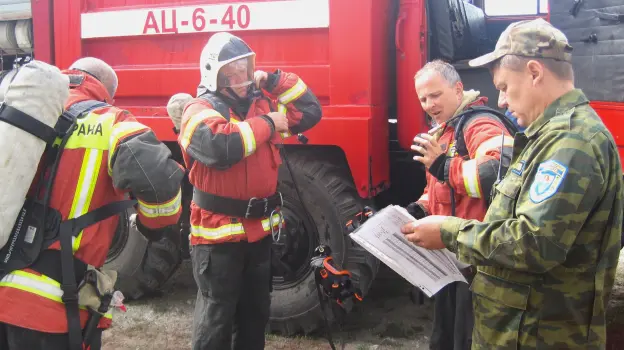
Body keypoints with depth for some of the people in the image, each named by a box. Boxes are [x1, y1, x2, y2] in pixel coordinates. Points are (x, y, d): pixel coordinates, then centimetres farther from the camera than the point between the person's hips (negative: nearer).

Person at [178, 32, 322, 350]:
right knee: (217, 315, 4)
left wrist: (275, 81, 1)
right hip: (218, 232, -6)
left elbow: (309, 113, 10)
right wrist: (266, 123, -20)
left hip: (260, 228, 7)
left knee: (256, 310, 22)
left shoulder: (262, 101, 8)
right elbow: (220, 146, -32)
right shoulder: (200, 110, -12)